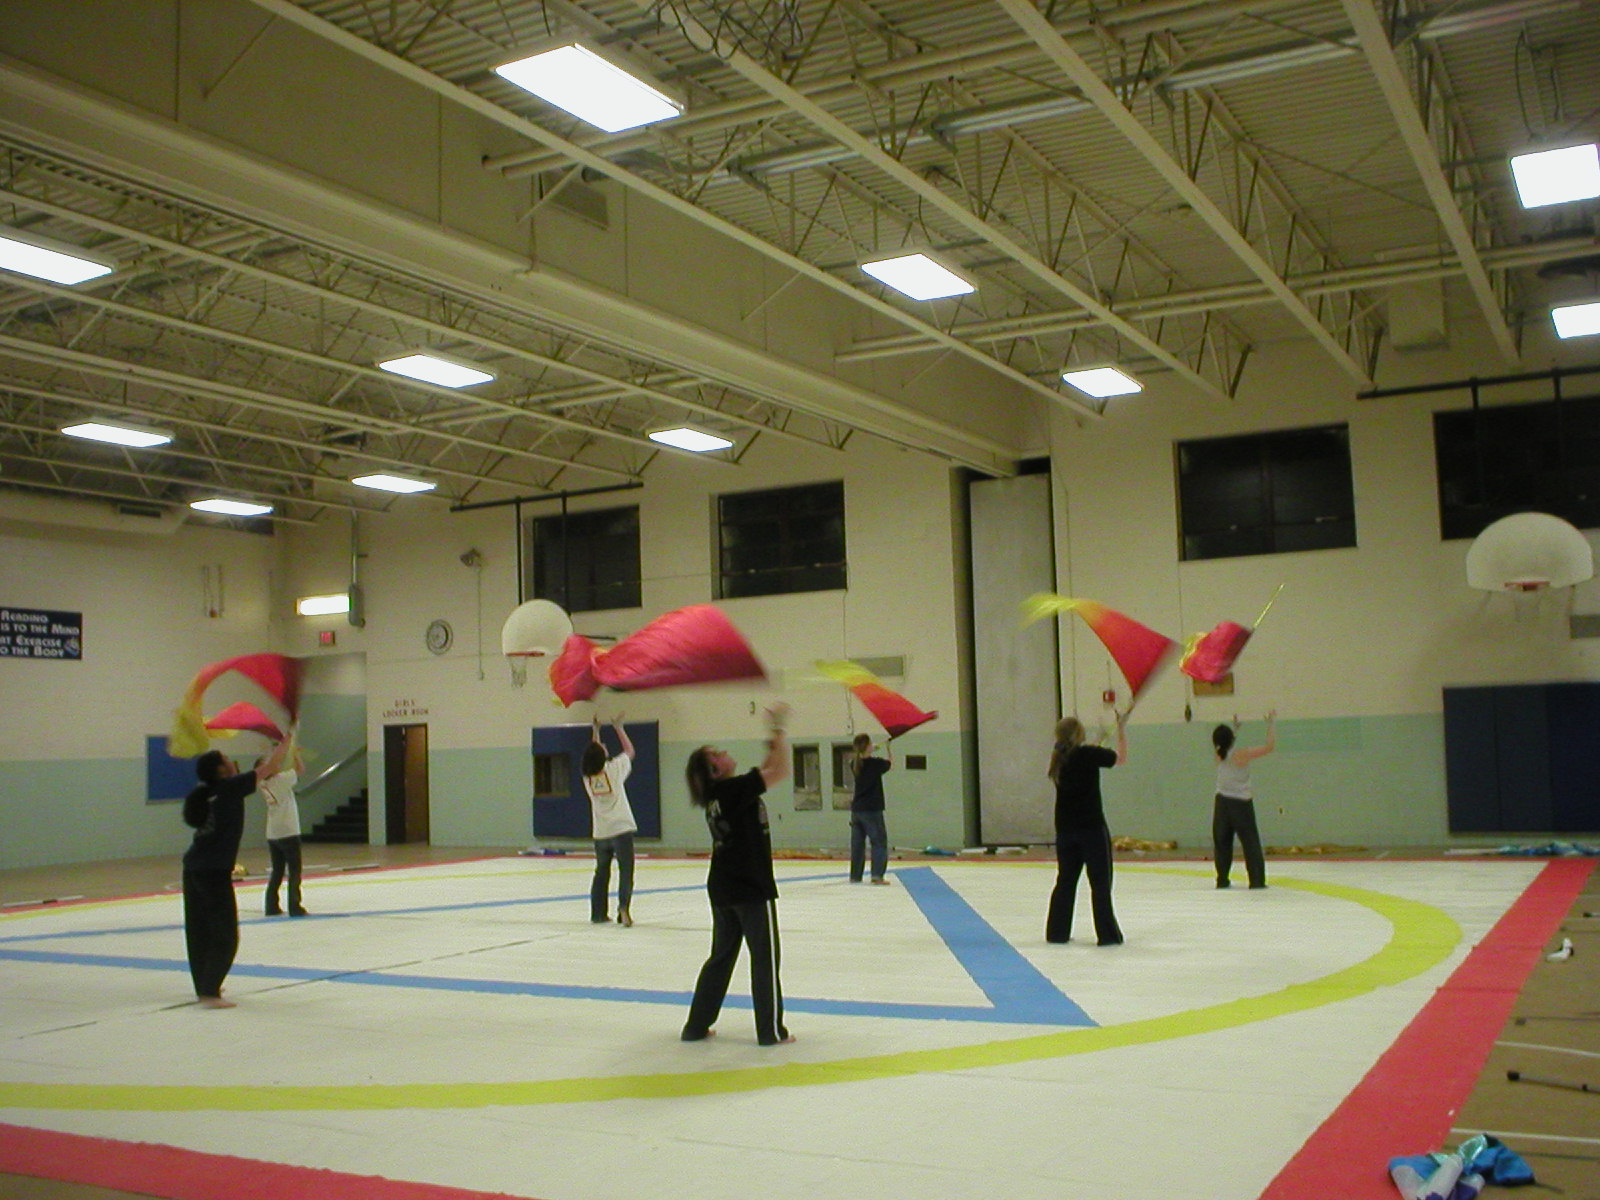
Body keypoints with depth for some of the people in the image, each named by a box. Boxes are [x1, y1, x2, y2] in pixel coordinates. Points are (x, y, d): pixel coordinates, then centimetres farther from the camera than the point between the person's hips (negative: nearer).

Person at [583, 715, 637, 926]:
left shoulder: (587, 776, 2)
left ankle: (598, 913, 21)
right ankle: (623, 907, -22)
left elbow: (593, 754, 21)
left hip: (600, 833, 5)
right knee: (626, 871, -4)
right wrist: (619, 728, 15)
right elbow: (630, 751, 6)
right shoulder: (614, 769, -10)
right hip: (621, 829, -5)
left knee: (601, 872, 17)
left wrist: (596, 730, 24)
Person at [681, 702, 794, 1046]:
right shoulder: (736, 789, -17)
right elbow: (780, 771, -22)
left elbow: (767, 770, 18)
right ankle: (771, 1031, 8)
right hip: (752, 888, -8)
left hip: (722, 888, 8)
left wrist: (774, 738, 11)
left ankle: (697, 1026, 20)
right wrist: (778, 731, -12)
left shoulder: (716, 795, 8)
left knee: (721, 956, 17)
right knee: (765, 959, 2)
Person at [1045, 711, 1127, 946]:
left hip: (1065, 830, 6)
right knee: (1100, 882, 1)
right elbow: (1121, 758, -2)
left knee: (1065, 880, 14)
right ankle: (1107, 934, 2)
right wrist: (1122, 729, 7)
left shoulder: (1058, 758, 5)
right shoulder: (1088, 754, -13)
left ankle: (1057, 931, 19)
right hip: (1091, 828, -6)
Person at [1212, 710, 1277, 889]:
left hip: (1222, 802, 5)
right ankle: (1257, 880, -4)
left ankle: (1222, 880, 10)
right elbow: (1270, 746, -10)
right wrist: (1272, 723, -1)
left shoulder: (1219, 756, 3)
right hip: (1241, 803, -5)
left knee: (1222, 842, 10)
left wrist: (1235, 729, 34)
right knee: (1250, 842, 0)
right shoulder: (1242, 754, -13)